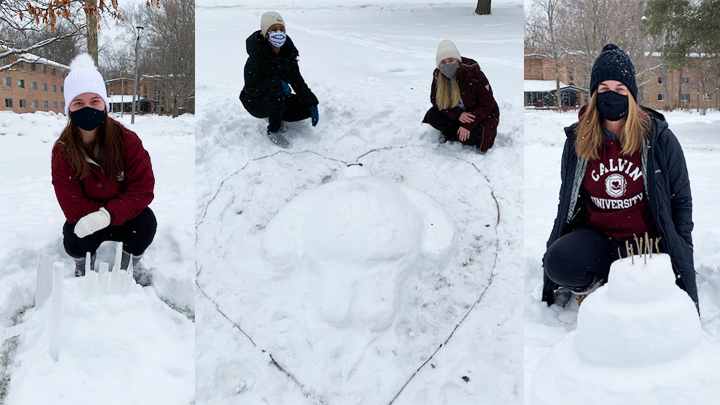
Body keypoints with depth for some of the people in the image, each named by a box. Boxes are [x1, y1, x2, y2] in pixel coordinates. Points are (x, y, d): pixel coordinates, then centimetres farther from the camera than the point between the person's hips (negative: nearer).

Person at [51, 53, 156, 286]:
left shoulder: (127, 140, -17)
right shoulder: (62, 151, -15)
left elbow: (143, 188, -21)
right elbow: (72, 206, -17)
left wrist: (109, 214, -34)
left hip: (124, 214, 0)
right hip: (86, 219, 0)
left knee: (146, 222, -31)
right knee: (74, 242, -31)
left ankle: (130, 263, 4)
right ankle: (82, 265, 11)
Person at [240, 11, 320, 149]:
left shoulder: (288, 52, -7)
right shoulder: (256, 57, -25)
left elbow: (297, 80, -1)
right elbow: (251, 88, -26)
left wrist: (312, 103, -12)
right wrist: (277, 82, -38)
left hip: (278, 100, 6)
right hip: (255, 101, -6)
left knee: (308, 108, -12)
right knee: (275, 93, -38)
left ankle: (275, 116, 10)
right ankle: (273, 131, -16)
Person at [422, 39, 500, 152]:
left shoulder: (474, 73, -26)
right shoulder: (438, 76, -12)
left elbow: (487, 104, -23)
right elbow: (435, 100, -7)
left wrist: (468, 125, -29)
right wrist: (458, 115, -24)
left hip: (480, 115, -4)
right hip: (457, 113, 5)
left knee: (468, 138, -30)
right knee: (432, 116, -19)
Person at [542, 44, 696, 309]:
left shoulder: (659, 138, -5)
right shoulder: (578, 140, 1)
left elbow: (681, 200, 3)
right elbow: (567, 200, 10)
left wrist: (679, 253, -3)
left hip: (647, 240, 0)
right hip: (597, 237, 1)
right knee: (557, 262, -31)